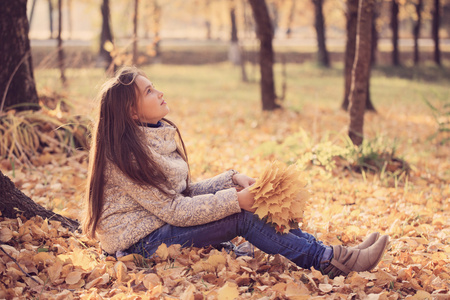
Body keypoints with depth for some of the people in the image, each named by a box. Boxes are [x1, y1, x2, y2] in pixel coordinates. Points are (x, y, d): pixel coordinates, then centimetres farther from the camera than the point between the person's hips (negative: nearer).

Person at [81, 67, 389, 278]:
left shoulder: (161, 134, 8)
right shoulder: (125, 154, -21)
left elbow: (183, 193, 9)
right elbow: (174, 210, -22)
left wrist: (232, 180, -4)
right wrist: (234, 200, -23)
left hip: (163, 224, 8)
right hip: (141, 242, -8)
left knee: (247, 205, -7)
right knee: (243, 217, -19)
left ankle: (332, 252, -11)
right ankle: (331, 261, -15)